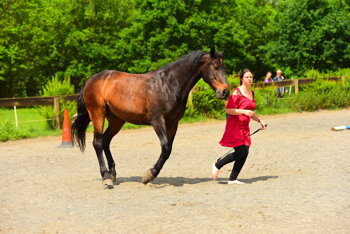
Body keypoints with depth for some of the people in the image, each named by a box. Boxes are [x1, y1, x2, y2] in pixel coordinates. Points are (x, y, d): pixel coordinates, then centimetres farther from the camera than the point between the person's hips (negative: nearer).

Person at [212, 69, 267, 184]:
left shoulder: (251, 93, 16)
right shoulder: (237, 92, -9)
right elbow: (228, 110, -15)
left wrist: (259, 120, 17)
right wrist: (244, 111, -23)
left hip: (244, 127, 8)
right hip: (235, 126, -8)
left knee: (244, 153, 1)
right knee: (240, 153, -12)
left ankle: (232, 179, 11)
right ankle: (217, 165, 10)